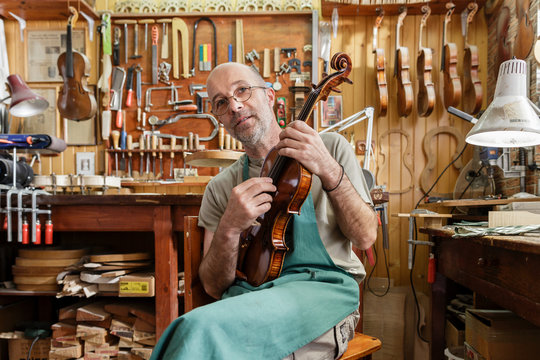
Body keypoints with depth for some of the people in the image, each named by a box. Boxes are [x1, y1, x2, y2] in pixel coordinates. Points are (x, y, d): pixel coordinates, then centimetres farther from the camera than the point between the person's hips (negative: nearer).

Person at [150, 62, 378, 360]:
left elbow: (365, 237, -3)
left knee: (201, 327, -29)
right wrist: (229, 228, -15)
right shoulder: (220, 188, 10)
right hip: (247, 296, 3)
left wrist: (329, 171, -18)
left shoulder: (329, 147, 5)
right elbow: (214, 287, 5)